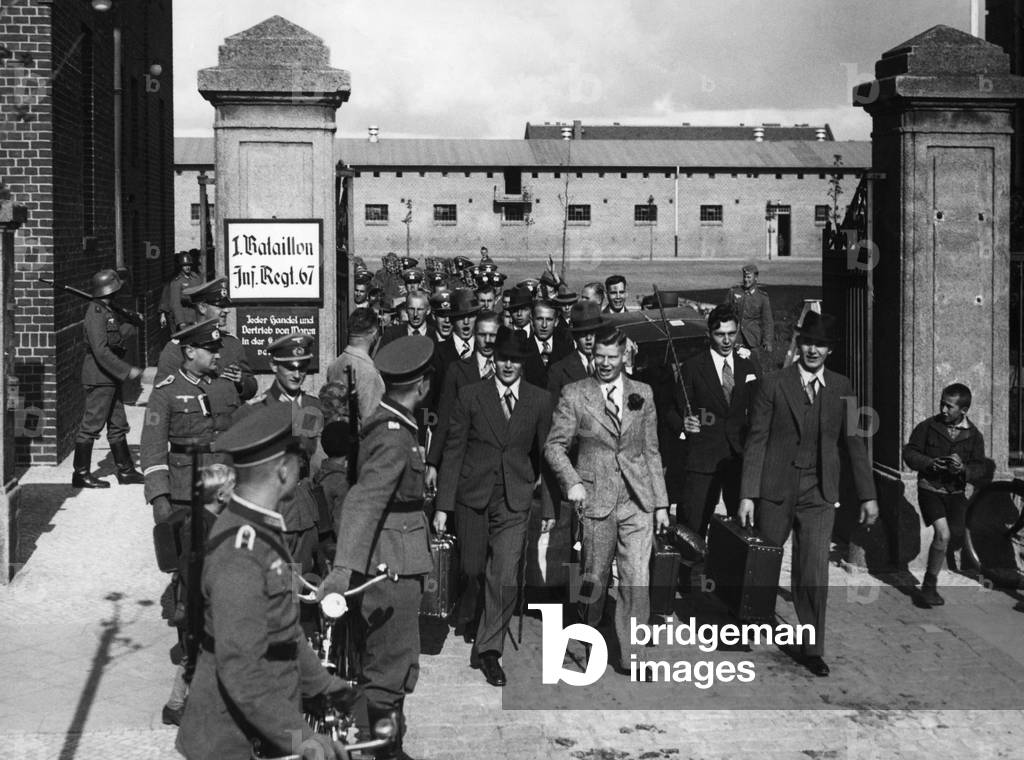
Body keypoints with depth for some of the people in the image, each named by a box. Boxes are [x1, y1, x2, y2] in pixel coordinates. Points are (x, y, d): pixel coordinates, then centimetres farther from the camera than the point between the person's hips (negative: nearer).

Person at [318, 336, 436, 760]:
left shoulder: (388, 423, 8)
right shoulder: (393, 438, -21)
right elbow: (363, 502, -31)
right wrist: (343, 568, -38)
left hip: (393, 562, 10)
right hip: (393, 567, -10)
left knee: (387, 664, 19)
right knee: (390, 670, 0)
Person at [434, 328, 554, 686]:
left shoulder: (540, 401, 4)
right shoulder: (470, 395, 0)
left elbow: (545, 455, 9)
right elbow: (453, 451, 0)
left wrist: (549, 507, 8)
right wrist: (443, 505, -3)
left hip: (515, 500, 0)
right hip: (472, 496, 0)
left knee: (505, 578, -9)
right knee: (472, 570, 10)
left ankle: (488, 649, 2)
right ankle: (466, 618, 42)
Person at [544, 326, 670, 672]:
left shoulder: (642, 394, 10)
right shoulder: (574, 394, 2)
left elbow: (651, 451, 12)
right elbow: (554, 445, 3)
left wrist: (661, 502, 10)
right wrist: (571, 482, -12)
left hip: (637, 501, 2)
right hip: (595, 500, -2)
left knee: (637, 581, -4)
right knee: (594, 579, 6)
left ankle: (631, 657, 5)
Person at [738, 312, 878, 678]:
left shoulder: (841, 388, 5)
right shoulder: (773, 385, -3)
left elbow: (854, 443, 10)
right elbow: (756, 441, -4)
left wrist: (867, 495, 8)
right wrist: (747, 494, -9)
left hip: (819, 495, 1)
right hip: (776, 489, -1)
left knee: (815, 575, -4)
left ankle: (812, 650, 8)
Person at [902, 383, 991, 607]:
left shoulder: (973, 435, 2)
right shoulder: (928, 426, -4)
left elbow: (981, 469, 1)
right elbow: (909, 452, 1)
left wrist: (963, 469, -20)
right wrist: (929, 463, -17)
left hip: (956, 492, 3)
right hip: (930, 489, -3)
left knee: (957, 537, -7)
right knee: (943, 534, -20)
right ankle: (929, 585, -6)